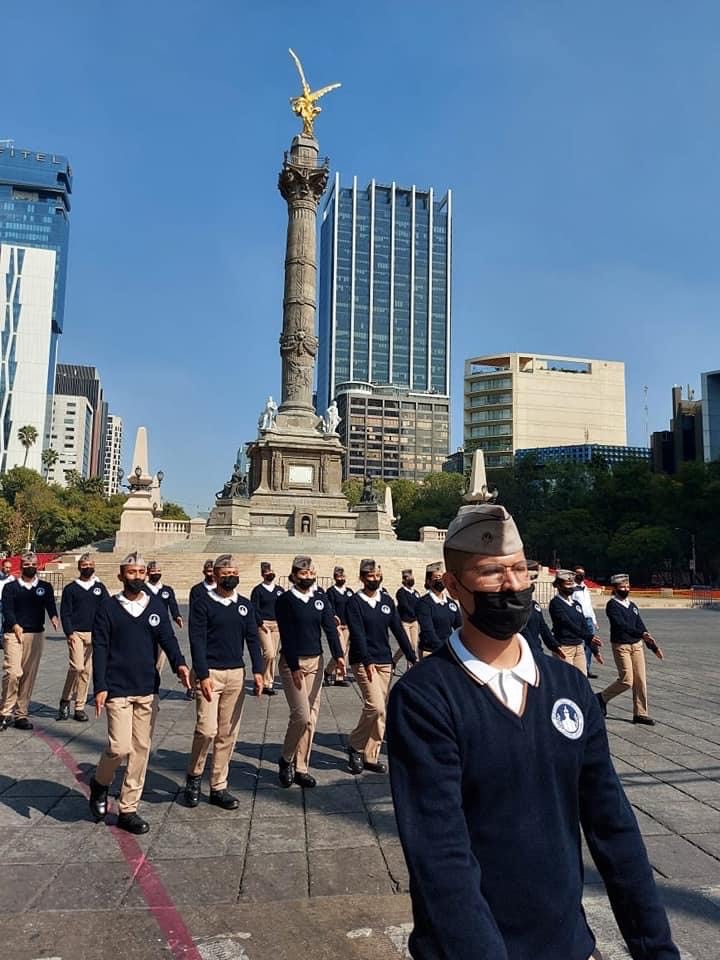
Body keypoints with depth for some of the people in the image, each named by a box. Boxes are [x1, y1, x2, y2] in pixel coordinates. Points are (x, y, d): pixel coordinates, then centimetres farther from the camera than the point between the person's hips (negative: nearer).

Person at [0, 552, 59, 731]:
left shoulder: (45, 587, 11)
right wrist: (15, 625, -22)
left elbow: (50, 605, -3)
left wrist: (54, 617, -26)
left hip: (36, 635, 2)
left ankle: (21, 714, 13)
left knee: (29, 676, 4)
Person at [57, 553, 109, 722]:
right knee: (77, 667, -15)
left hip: (94, 634, 3)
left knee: (87, 671, 6)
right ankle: (65, 700, 8)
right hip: (76, 633, -3)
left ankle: (80, 708, 15)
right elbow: (65, 613, 1)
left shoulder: (100, 588, 10)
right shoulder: (70, 588, 4)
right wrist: (70, 633, -11)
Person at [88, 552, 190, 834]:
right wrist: (99, 688, -13)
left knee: (141, 749, 7)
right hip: (117, 689, -3)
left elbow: (167, 637, -5)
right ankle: (100, 783, 22)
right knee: (121, 746, -10)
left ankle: (128, 810, 20)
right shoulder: (108, 607, -3)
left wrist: (179, 663, -24)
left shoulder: (156, 605, 4)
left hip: (147, 689, 3)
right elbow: (99, 649, -5)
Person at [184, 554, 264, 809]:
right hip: (209, 673, -4)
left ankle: (218, 787, 20)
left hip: (236, 675, 5)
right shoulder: (203, 604, -4)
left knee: (228, 734, 8)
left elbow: (252, 639, 6)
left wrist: (258, 671, -5)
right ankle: (194, 775, 16)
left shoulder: (245, 605, 9)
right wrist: (203, 676, -17)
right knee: (207, 729, -10)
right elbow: (197, 642, -9)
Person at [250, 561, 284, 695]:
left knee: (274, 656, 6)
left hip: (277, 624, 5)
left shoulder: (279, 589, 13)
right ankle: (265, 683, -1)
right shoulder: (258, 590, -1)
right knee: (269, 654, -14)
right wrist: (261, 623, -12)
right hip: (263, 624, -5)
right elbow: (254, 609, -5)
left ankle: (269, 683, 16)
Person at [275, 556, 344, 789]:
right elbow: (286, 636, -12)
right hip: (292, 662, -5)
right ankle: (286, 760, 14)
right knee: (301, 715, -10)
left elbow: (330, 628, -4)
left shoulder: (321, 599, 5)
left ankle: (300, 768, 20)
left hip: (315, 661, 5)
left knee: (311, 717, 8)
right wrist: (294, 667, -17)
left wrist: (338, 655, -19)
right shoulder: (285, 600, -8)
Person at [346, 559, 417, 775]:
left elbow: (399, 631, 8)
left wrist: (413, 658, 2)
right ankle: (355, 745, 6)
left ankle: (371, 757, 18)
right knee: (376, 706, -15)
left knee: (380, 711, 7)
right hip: (363, 662, -5)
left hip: (385, 662, 5)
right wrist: (367, 662, -25)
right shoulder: (354, 603, -6)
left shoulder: (387, 601, 9)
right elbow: (357, 634, -15)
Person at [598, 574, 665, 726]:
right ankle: (602, 698, 13)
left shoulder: (632, 605, 13)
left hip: (637, 645, 7)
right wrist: (642, 634, -35)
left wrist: (654, 647, 13)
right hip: (621, 646, -7)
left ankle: (640, 713, 14)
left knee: (641, 680, 4)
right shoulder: (612, 605, -10)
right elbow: (622, 625, -23)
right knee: (626, 681, -8)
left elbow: (641, 626, 15)